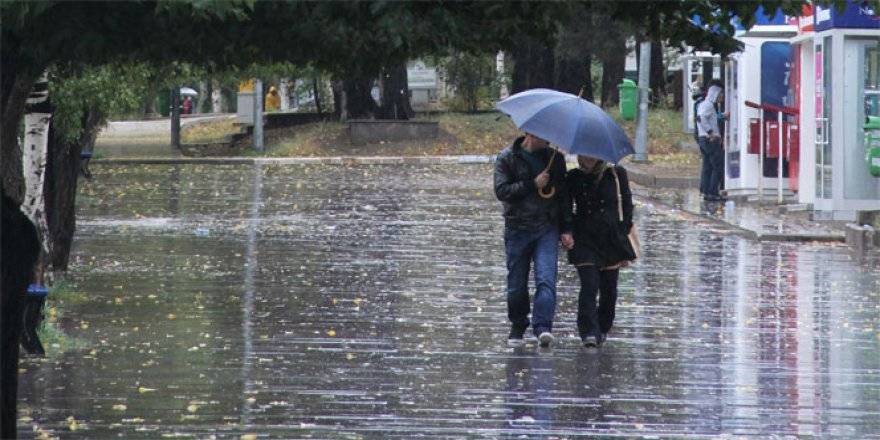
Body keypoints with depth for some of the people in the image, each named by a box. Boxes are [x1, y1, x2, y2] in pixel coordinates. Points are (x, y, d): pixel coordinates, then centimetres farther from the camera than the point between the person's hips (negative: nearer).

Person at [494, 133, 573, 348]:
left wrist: (566, 229, 8)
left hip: (548, 229, 1)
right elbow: (501, 191, -8)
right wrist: (533, 184, -14)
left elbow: (563, 194, 14)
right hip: (517, 229, -1)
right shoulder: (507, 158, 2)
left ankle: (543, 327, -22)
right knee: (517, 284, 5)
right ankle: (518, 326, 22)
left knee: (546, 279, -15)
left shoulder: (555, 158, 10)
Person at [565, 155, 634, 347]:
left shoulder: (616, 175, 1)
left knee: (609, 290, 8)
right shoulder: (574, 178, 3)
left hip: (611, 238, 1)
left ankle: (603, 330, 24)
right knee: (589, 286, -14)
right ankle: (589, 332, -17)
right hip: (584, 241, -1)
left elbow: (626, 207, 4)